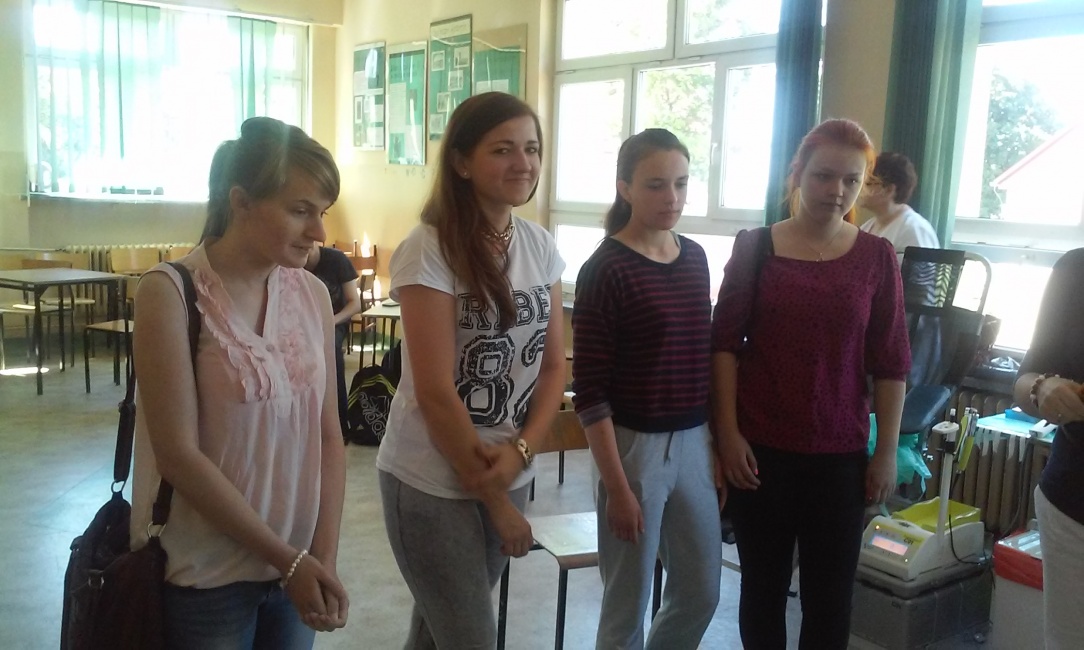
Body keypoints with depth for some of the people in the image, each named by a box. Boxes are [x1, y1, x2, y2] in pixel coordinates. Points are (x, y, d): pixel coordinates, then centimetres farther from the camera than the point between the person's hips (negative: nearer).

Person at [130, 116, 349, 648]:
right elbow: (178, 455, -17)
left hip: (297, 567, 5)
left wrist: (324, 557, -7)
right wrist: (287, 559, -15)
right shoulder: (171, 293, -14)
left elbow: (328, 435, 1)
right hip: (205, 578, -4)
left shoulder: (312, 294, 0)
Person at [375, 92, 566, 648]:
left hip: (509, 472, 6)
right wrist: (495, 501, -12)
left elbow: (554, 365, 4)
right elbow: (435, 394, -19)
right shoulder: (428, 251, -17)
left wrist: (520, 452, -12)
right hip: (433, 480, -5)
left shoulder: (541, 246, 2)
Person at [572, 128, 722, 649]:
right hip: (634, 445, -6)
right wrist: (616, 487, -15)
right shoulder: (605, 270, -14)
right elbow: (589, 391, -15)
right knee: (627, 608, 8)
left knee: (702, 596, 18)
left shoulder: (695, 258, 6)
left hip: (694, 442, 6)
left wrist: (719, 441, 12)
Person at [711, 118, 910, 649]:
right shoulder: (754, 248, -2)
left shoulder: (876, 257, 0)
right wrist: (728, 432, -8)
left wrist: (887, 451, 1)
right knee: (764, 586, 11)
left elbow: (890, 363, 2)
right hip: (760, 448, -1)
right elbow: (724, 343, -2)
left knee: (831, 596, 8)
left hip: (839, 453, 1)